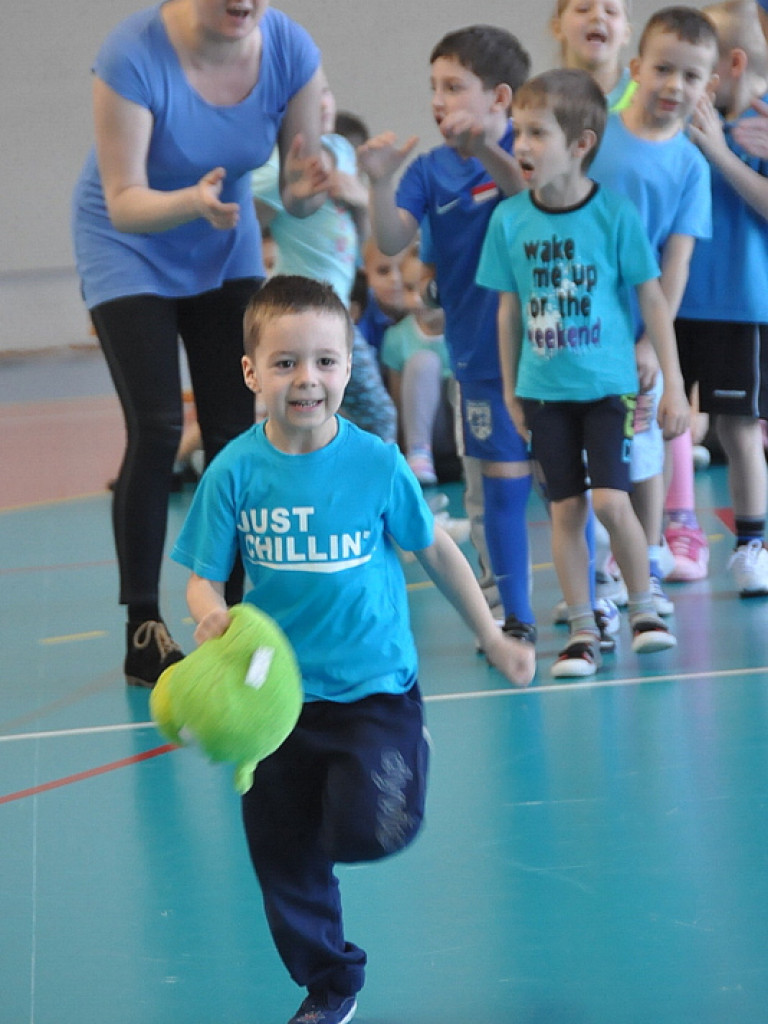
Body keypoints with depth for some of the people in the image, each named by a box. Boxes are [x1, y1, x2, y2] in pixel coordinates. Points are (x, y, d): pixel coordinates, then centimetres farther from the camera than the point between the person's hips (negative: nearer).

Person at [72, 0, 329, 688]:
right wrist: (193, 203, -48)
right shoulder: (134, 56, -31)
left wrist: (306, 187, -36)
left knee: (236, 431, -1)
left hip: (225, 249, 4)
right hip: (130, 250, -4)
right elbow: (124, 202, -28)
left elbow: (298, 194, -12)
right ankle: (144, 635, -6)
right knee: (156, 430, -13)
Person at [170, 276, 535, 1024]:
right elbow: (203, 578, -5)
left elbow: (435, 550, 5)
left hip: (374, 689, -2)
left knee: (370, 832, -21)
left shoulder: (377, 464, -9)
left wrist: (493, 640, 10)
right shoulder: (235, 472, -9)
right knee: (284, 864, 9)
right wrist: (211, 617, -28)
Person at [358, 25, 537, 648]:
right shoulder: (430, 170, 2)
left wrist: (485, 149, -37)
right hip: (481, 356, 2)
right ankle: (514, 615, 14)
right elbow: (392, 241, -9)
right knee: (498, 487, 4)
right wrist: (381, 183, -26)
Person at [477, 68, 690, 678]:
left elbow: (653, 301, -3)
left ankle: (644, 608, 11)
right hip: (544, 389, 3)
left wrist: (674, 385, -2)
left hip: (607, 382, -3)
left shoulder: (616, 214, -10)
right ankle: (583, 631, 15)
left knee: (610, 502, -12)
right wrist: (510, 390, 10)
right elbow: (510, 308, 8)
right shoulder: (510, 220, -2)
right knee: (566, 508, 6)